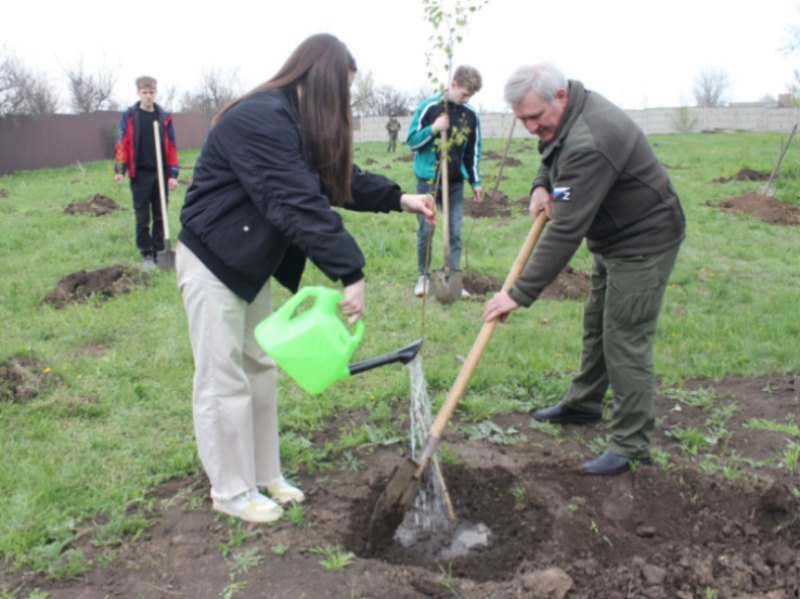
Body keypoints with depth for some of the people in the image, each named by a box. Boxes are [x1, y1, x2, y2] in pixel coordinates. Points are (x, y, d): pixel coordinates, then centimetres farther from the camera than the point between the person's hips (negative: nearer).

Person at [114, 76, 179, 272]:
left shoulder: (164, 117, 4)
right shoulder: (129, 116, 0)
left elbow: (171, 147, 3)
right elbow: (122, 143, -3)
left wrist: (173, 174, -2)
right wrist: (120, 169, -13)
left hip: (161, 174, 1)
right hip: (140, 175, -1)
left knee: (160, 217, 8)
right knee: (142, 218, 5)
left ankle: (159, 252, 19)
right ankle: (147, 254, 14)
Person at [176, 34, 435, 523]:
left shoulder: (295, 123, 6)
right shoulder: (260, 121, -26)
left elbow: (339, 179, 13)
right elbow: (298, 204, -33)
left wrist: (399, 199, 4)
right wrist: (351, 273, -34)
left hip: (249, 262, 10)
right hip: (212, 262, -10)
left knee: (260, 370, 15)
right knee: (224, 379, 1)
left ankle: (265, 475, 29)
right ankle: (231, 491, 16)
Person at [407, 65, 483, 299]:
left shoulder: (470, 115, 3)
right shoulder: (429, 107, -7)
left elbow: (473, 151, 10)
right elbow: (412, 141, -4)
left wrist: (476, 182, 8)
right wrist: (433, 129, -20)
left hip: (455, 182, 3)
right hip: (428, 180, -3)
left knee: (455, 233, 3)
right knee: (426, 231, 4)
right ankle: (423, 277, 17)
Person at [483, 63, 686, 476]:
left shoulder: (588, 145, -34)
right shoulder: (564, 117, -2)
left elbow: (566, 232, -37)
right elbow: (552, 155, 21)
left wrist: (520, 294, -34)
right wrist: (541, 185, -2)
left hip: (644, 241, -10)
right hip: (613, 237, 10)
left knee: (625, 340, -8)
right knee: (597, 325, 20)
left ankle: (631, 447, 2)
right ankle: (583, 405, 37)